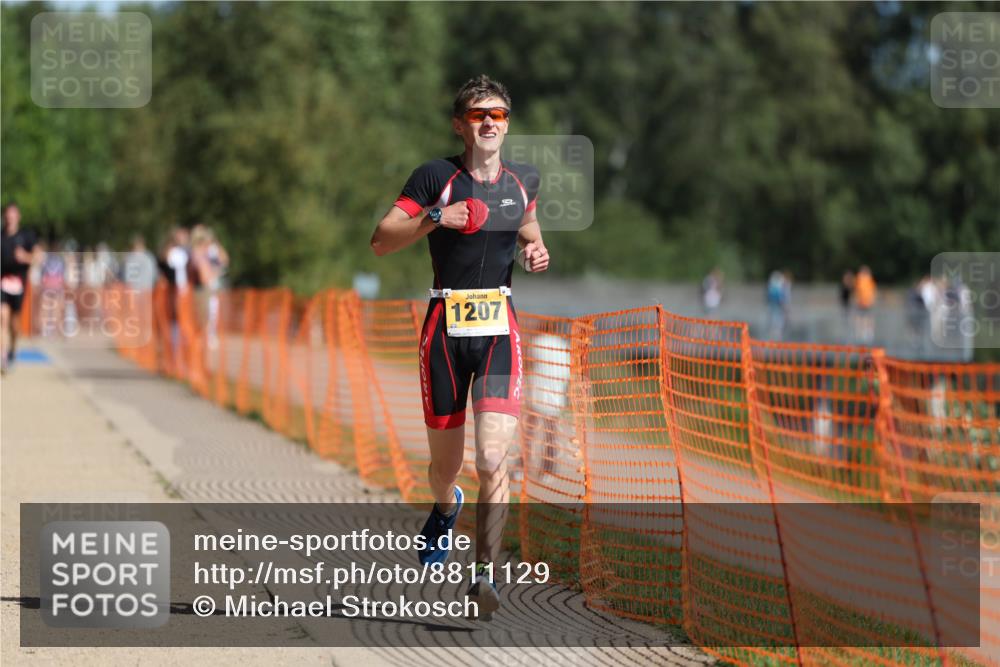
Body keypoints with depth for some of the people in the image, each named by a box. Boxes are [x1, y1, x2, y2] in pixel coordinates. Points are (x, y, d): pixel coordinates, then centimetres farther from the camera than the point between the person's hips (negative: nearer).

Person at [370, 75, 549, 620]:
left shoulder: (523, 180, 8)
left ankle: (484, 575, -8)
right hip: (445, 328, -1)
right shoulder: (436, 177, -4)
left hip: (499, 329, 1)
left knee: (493, 459, -15)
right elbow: (380, 241, -8)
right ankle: (446, 508, 46)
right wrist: (433, 218, -22)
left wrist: (535, 252, 6)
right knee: (444, 464, 10)